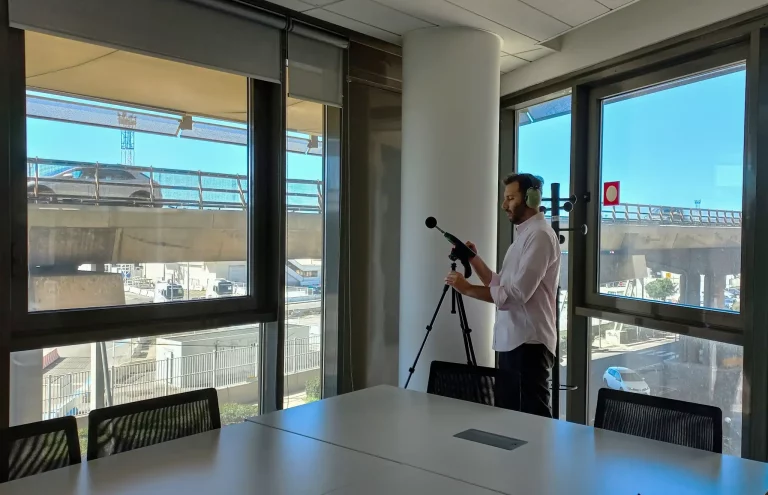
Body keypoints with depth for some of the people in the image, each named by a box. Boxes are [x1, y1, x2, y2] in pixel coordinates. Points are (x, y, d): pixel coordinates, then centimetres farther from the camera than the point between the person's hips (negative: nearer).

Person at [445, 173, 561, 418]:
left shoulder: (540, 235, -14)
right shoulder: (523, 235, 18)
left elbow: (515, 293, -22)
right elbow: (500, 285, 17)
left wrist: (468, 289, -17)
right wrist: (474, 260, 7)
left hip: (529, 342, -10)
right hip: (511, 341, 10)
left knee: (533, 415, -2)